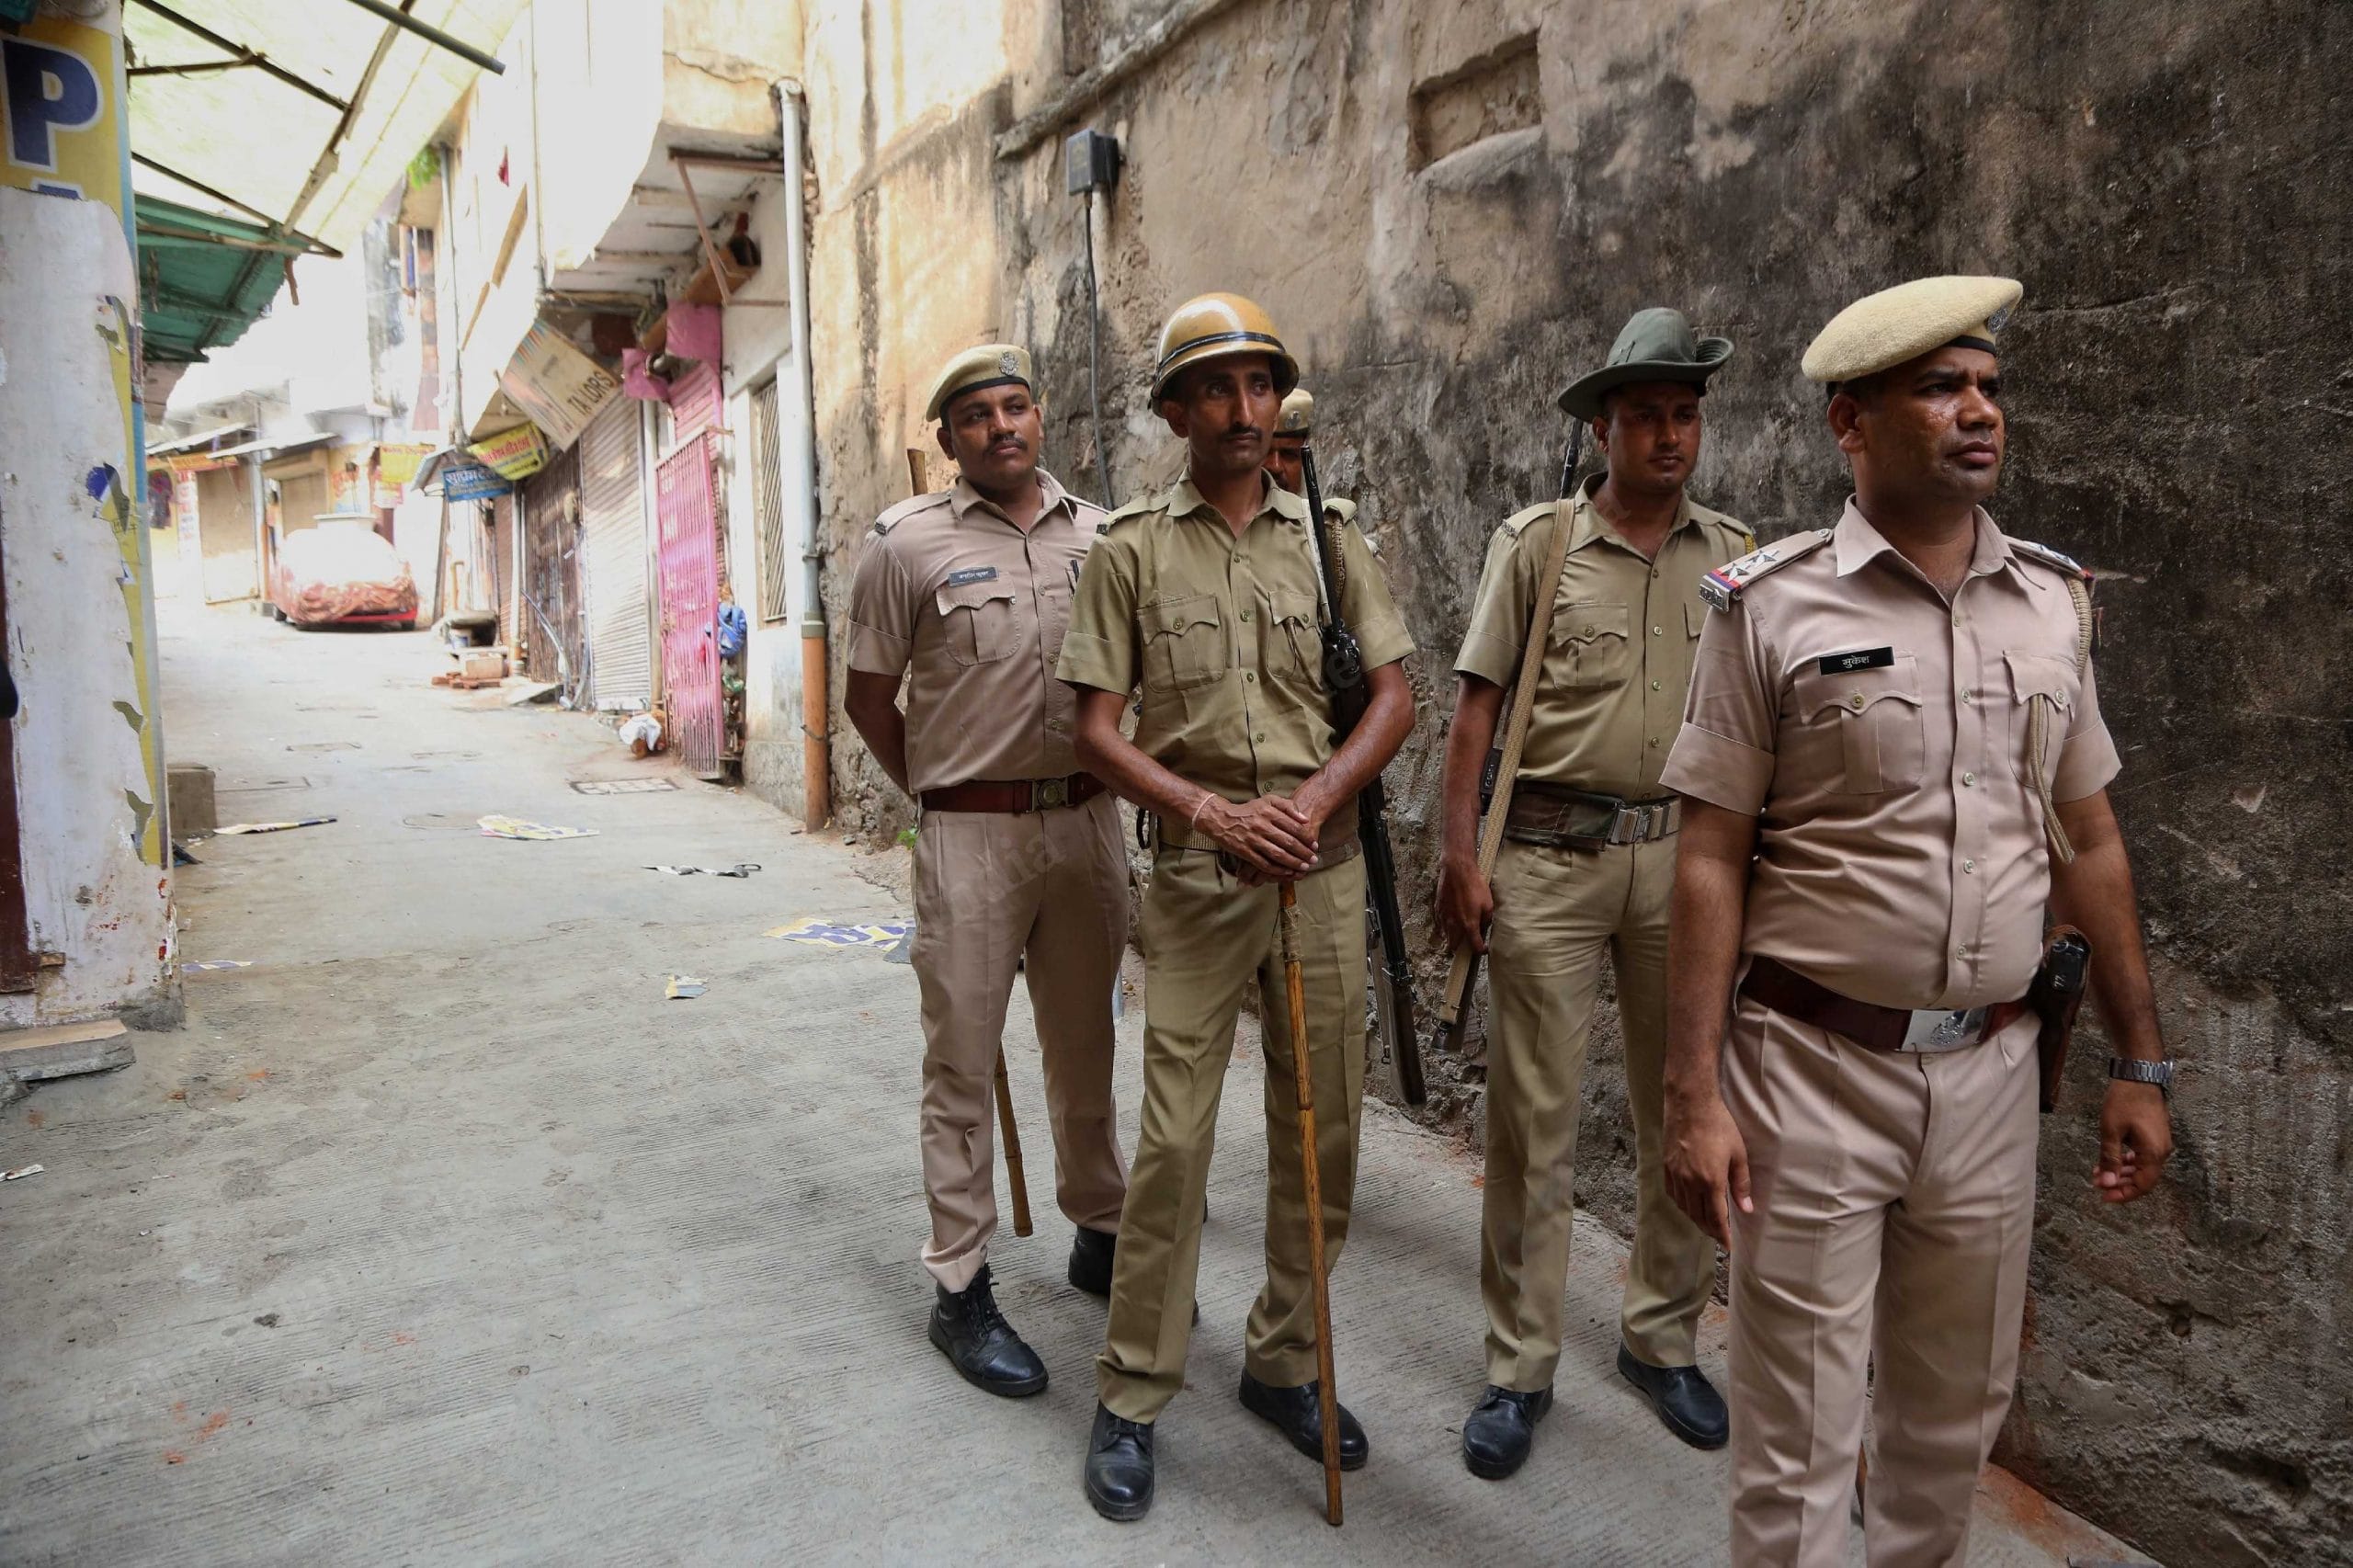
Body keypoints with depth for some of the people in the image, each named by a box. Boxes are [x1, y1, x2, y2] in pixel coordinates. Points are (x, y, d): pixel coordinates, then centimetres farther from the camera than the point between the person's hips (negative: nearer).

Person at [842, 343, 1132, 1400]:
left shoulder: (1100, 533, 7)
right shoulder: (909, 542, -3)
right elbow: (869, 697, 4)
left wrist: (1099, 786, 10)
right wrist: (939, 796, 8)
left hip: (1088, 823, 4)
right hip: (970, 836, -3)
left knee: (1085, 1050, 16)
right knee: (963, 1066, 4)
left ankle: (1101, 1236, 33)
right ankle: (960, 1289, 16)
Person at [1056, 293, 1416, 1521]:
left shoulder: (1325, 537, 7)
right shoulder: (1130, 548, 1)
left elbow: (1395, 694, 6)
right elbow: (1097, 730, -3)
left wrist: (1317, 796, -11)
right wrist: (1215, 811, -16)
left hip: (1321, 864, 3)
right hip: (1197, 869, -3)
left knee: (1320, 1129, 10)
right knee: (1173, 1137, -1)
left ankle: (1283, 1364, 29)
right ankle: (1132, 1398, 15)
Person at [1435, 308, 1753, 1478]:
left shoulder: (1733, 556, 8)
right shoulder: (1536, 543, 1)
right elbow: (1475, 705, -1)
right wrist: (1460, 854, -8)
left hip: (1684, 855, 3)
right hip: (1551, 854, -3)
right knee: (1533, 1118, 3)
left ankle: (1663, 1339, 31)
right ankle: (1519, 1369, 17)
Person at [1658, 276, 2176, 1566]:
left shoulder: (2054, 602, 6)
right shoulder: (1772, 605, -8)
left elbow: (2089, 845, 12)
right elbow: (1710, 863, -9)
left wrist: (2140, 1065, 11)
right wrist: (1693, 1098, -13)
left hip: (1991, 1072, 5)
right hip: (1813, 1070, -4)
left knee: (1956, 1412, 20)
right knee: (1796, 1437, 6)